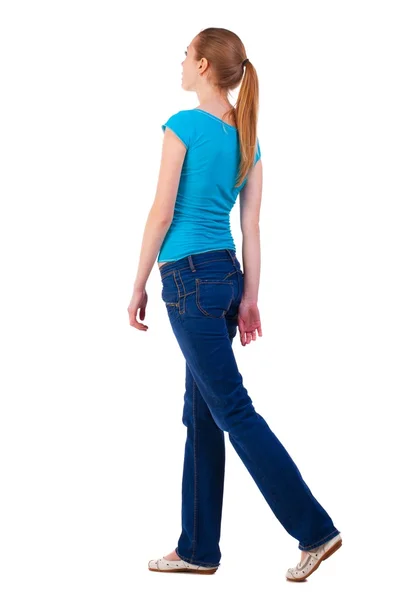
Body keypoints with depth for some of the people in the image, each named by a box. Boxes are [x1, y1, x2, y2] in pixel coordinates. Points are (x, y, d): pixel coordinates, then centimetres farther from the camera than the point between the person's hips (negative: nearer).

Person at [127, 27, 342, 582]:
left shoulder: (184, 125, -12)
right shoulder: (248, 138, 10)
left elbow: (162, 214, -12)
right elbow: (251, 226, 9)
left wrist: (139, 286, -4)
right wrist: (249, 298, 11)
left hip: (189, 275, -8)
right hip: (228, 274, 8)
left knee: (233, 411, -4)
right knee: (201, 415, 12)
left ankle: (315, 530, -4)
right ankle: (197, 548, 18)